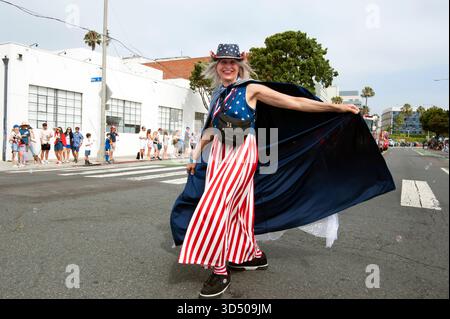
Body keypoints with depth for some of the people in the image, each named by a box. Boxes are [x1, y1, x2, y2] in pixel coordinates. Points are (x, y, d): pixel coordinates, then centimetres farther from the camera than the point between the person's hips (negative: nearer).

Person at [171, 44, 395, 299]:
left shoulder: (251, 89, -5)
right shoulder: (218, 94, 14)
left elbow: (295, 102, -7)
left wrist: (337, 107, -9)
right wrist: (196, 155, 22)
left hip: (242, 152, -7)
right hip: (219, 152, 7)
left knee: (216, 206, -15)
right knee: (234, 208, 9)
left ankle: (221, 271, -2)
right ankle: (254, 255, 28)